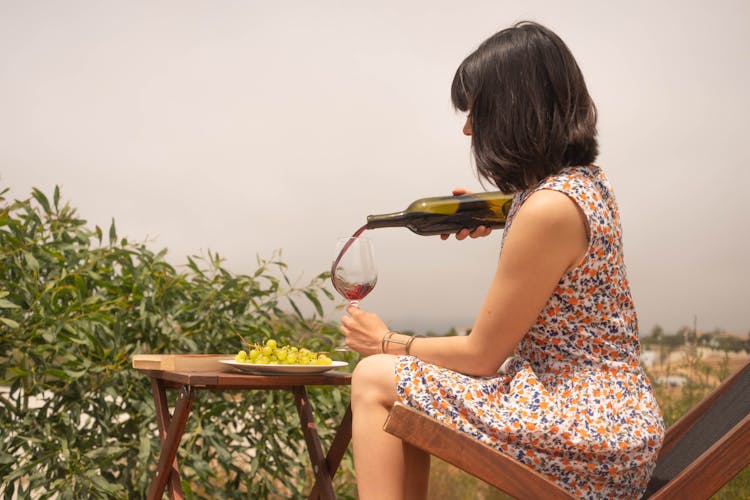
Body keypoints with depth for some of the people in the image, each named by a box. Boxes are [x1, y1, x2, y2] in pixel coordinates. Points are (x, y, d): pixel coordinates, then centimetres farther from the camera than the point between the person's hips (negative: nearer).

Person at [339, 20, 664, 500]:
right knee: (405, 392, 15)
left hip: (591, 439, -9)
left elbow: (481, 355, -15)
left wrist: (387, 343, 1)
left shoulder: (549, 207, -23)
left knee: (375, 380, -7)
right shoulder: (588, 181, 5)